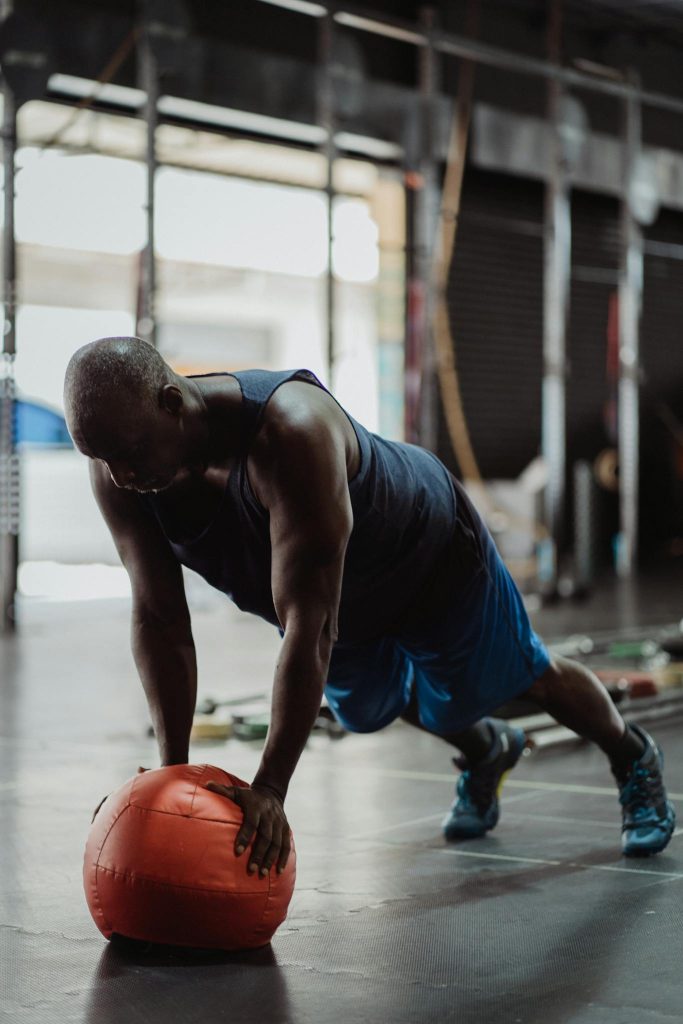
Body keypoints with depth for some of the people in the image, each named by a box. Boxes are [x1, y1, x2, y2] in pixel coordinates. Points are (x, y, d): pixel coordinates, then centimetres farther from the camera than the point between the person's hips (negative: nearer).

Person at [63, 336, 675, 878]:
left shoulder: (291, 432, -48)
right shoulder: (117, 470, -29)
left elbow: (309, 624, -47)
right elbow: (159, 621, -20)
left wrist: (269, 789, -47)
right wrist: (174, 773, -23)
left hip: (428, 555, -6)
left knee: (526, 679, 16)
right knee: (368, 712, 27)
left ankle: (633, 757, 47)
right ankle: (486, 752, 59)